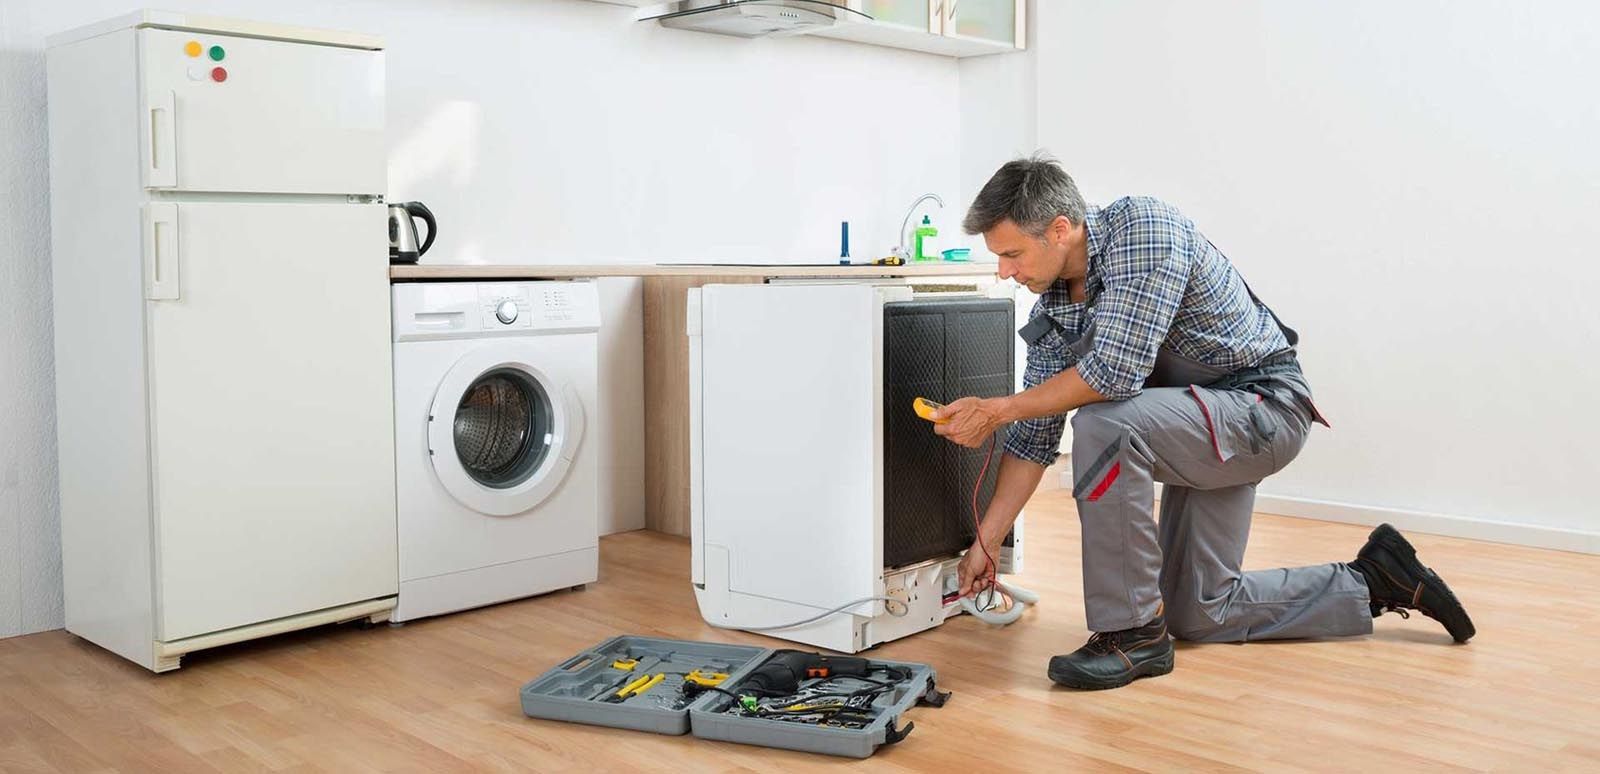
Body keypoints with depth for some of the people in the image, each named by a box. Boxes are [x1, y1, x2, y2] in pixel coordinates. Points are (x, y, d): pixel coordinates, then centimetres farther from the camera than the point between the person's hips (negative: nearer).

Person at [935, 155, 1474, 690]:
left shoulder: (1143, 228, -25)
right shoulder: (1051, 307, -2)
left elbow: (1117, 370, -34)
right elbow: (1036, 436, 1)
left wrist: (999, 409, -25)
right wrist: (985, 544, -2)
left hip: (1265, 403, -9)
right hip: (1201, 423, 9)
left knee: (1104, 424, -34)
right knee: (1198, 615, 12)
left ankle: (1133, 632, -21)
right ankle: (1371, 583, 25)